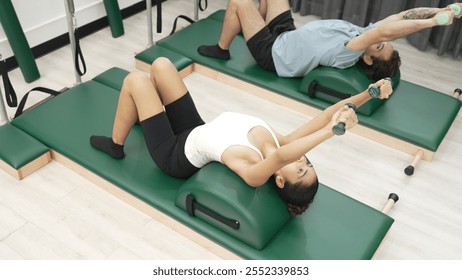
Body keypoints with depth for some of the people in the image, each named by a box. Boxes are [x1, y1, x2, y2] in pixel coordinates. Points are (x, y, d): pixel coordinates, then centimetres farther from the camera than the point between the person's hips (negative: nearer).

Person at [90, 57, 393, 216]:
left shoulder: (254, 173, -36)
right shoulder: (278, 142, -18)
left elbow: (281, 155, -58)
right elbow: (325, 115, -25)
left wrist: (331, 130, -64)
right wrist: (367, 93, -33)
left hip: (177, 153, -7)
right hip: (195, 129, 7)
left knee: (136, 80, -10)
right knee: (161, 65, 7)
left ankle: (115, 144, 18)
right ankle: (139, 113, 39)